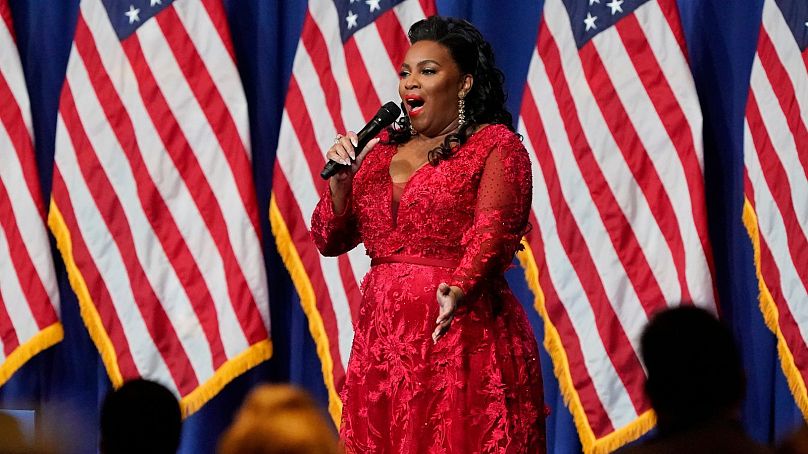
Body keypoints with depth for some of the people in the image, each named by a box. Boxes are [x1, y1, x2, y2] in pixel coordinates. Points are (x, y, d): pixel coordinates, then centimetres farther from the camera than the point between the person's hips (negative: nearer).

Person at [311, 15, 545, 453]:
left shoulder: (495, 145, 0)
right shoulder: (381, 147, 17)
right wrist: (341, 178, -1)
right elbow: (330, 240, 16)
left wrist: (459, 289, -33)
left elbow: (493, 231, -16)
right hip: (382, 336, 5)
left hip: (458, 332, -5)